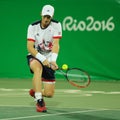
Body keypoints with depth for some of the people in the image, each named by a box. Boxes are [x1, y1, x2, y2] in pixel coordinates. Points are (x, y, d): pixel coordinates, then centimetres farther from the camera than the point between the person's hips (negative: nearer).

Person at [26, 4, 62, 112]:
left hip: (49, 60, 2)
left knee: (49, 94, -6)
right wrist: (42, 59, -29)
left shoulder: (56, 25, -8)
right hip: (35, 57, -2)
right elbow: (30, 47, -15)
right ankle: (39, 101, -36)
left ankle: (35, 91, 31)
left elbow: (56, 45, -18)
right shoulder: (33, 27, -9)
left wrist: (53, 60, -34)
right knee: (38, 68, -40)